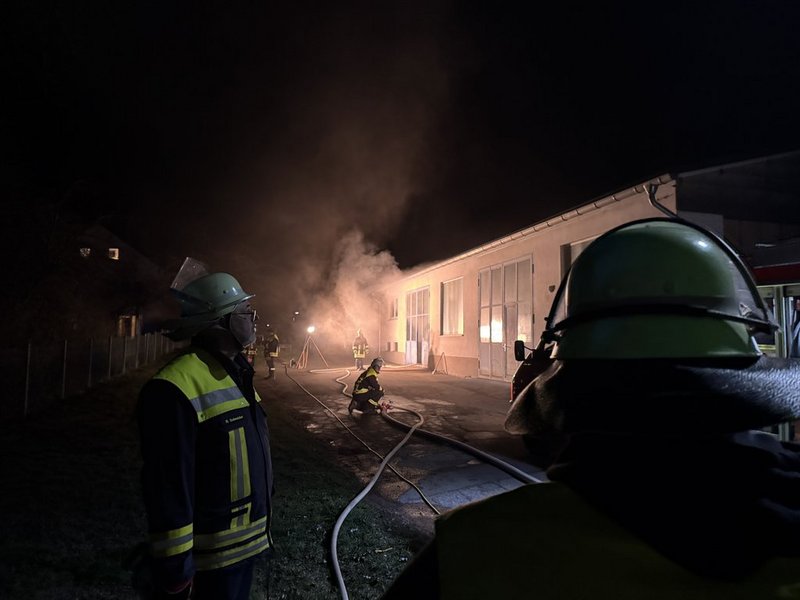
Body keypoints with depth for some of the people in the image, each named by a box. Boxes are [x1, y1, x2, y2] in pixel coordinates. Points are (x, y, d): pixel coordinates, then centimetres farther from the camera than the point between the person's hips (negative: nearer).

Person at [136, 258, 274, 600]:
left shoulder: (235, 376, 7)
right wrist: (175, 572, -19)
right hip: (210, 559, -8)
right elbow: (168, 491, -24)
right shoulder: (178, 389, -25)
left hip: (247, 542, 9)